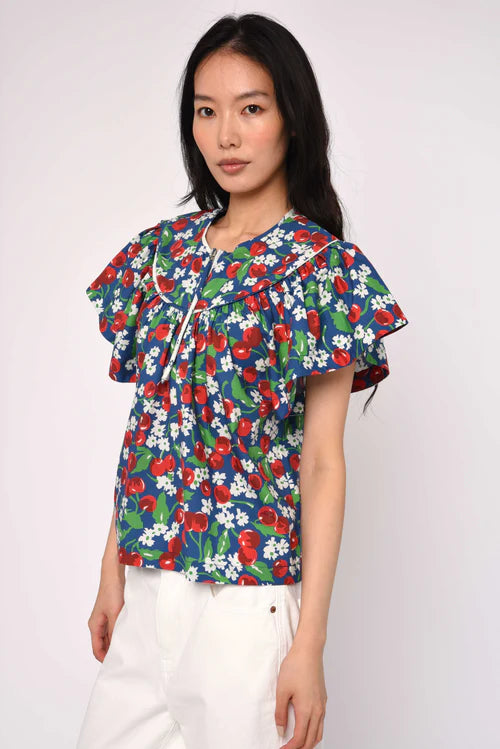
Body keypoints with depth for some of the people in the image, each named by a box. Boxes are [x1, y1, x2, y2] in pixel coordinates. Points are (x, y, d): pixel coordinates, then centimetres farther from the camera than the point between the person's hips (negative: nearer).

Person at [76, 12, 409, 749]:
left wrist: (311, 641, -12)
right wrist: (112, 571, 8)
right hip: (146, 586, 5)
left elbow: (322, 461, -11)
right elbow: (147, 424, 10)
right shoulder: (162, 250, 7)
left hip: (247, 592, -5)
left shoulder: (321, 266, -9)